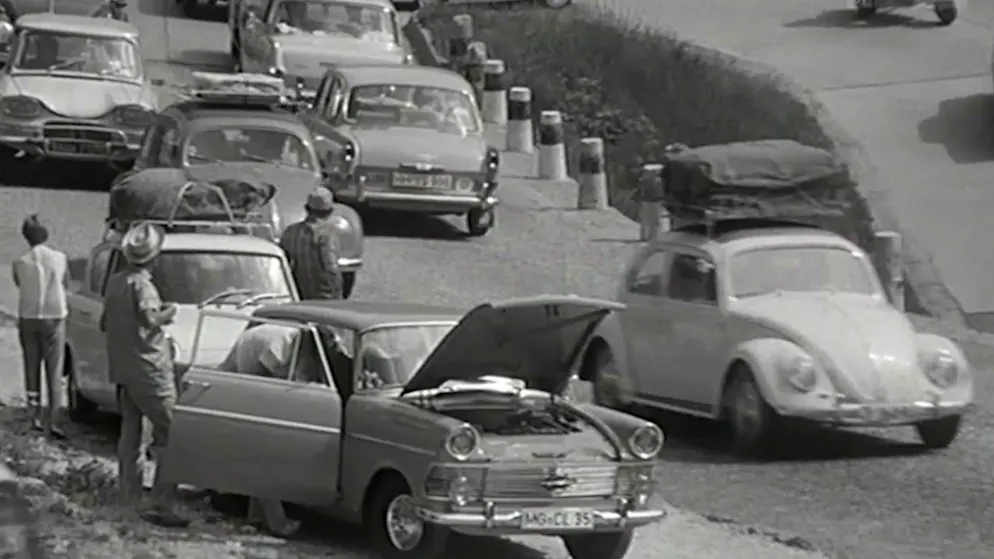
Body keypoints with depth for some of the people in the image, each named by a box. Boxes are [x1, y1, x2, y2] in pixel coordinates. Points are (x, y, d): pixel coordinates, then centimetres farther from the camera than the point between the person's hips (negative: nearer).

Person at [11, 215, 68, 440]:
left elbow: (19, 284, 7)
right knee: (54, 371, 0)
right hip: (54, 318, -1)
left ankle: (35, 415, 15)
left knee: (32, 368, 14)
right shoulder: (60, 259, -8)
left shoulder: (20, 263, -8)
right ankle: (51, 419, -7)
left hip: (28, 318, 1)